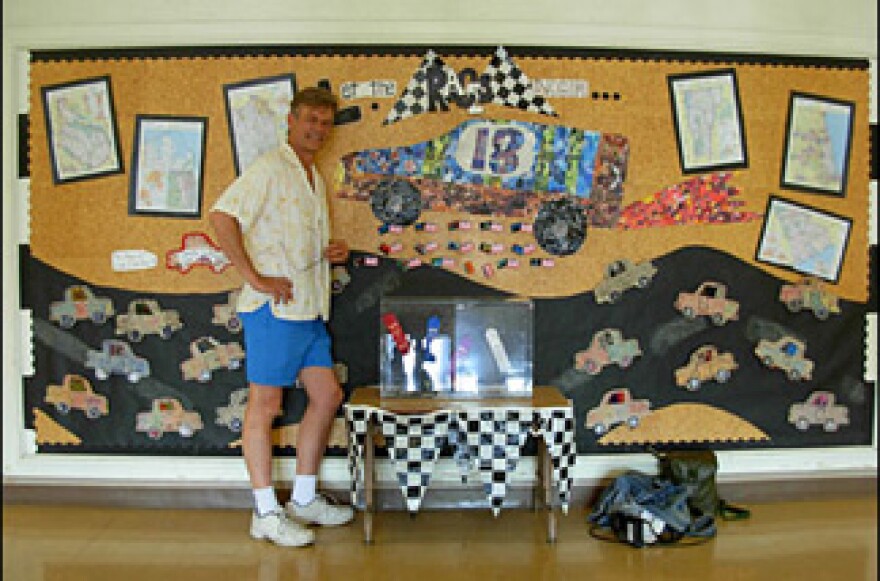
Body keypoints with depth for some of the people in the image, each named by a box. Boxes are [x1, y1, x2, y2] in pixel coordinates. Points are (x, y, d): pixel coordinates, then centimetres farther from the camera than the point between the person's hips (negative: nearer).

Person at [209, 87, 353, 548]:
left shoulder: (314, 178, 21)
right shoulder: (270, 168, -8)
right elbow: (222, 216, -21)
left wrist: (333, 251, 11)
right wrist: (254, 278, -21)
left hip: (309, 310, 9)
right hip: (274, 307, -9)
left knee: (327, 395, 11)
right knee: (265, 405, -1)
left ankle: (304, 500, 24)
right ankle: (266, 513, 9)